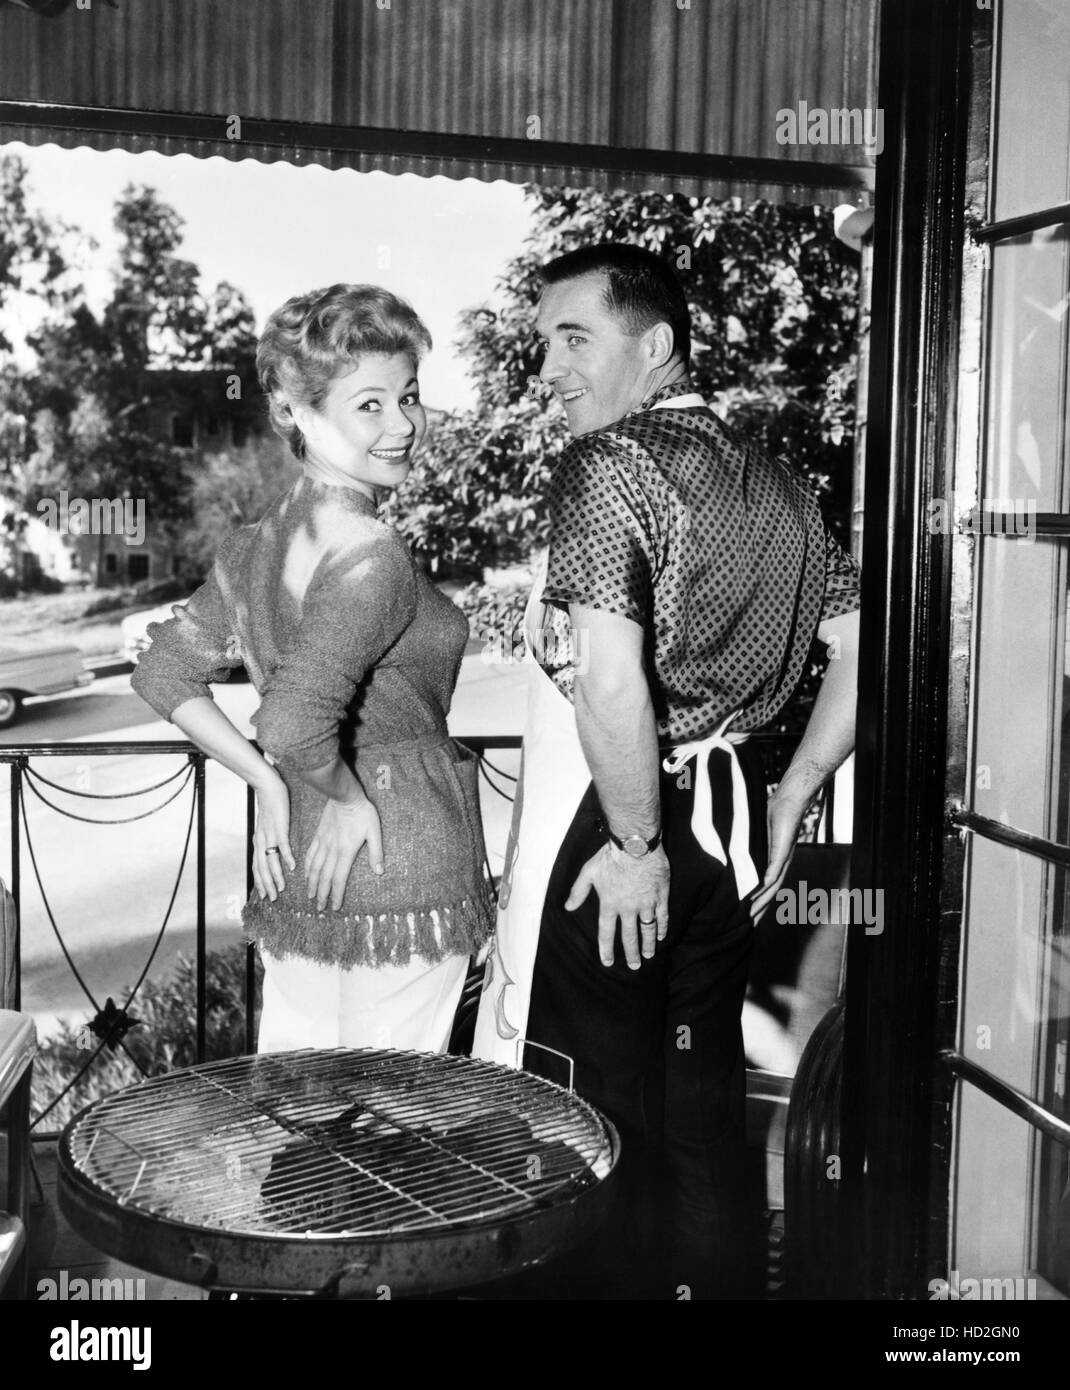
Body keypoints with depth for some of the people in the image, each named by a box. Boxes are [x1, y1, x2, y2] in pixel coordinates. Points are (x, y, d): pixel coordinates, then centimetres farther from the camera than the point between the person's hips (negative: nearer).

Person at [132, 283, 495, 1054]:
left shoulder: (258, 544, 7)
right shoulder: (373, 555, -20)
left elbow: (165, 675, 13)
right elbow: (293, 725, -31)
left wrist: (269, 783, 10)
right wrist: (350, 799, -14)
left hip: (295, 874, 8)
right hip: (399, 872, -8)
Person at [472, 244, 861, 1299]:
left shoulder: (607, 464, -15)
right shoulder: (772, 481, 9)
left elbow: (610, 678, -27)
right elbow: (865, 647, 12)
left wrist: (635, 845, -17)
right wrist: (790, 800, 13)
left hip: (605, 833, -8)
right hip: (729, 827, 8)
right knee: (703, 1111, 19)